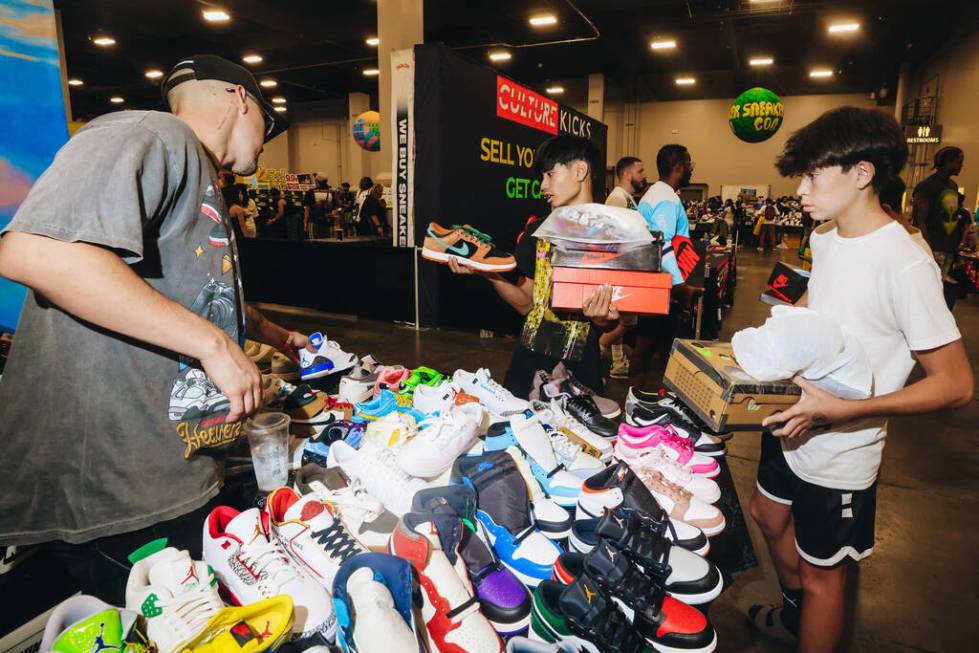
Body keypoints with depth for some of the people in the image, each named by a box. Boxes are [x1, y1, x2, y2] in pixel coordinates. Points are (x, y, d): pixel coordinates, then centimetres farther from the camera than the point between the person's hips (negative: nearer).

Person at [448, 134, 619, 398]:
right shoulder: (538, 230, 6)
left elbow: (612, 324, -3)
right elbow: (525, 303, 5)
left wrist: (600, 317, -25)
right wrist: (488, 272, -9)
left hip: (579, 370, -3)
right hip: (527, 362, 4)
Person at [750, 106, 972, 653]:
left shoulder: (905, 265, -25)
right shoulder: (825, 238, 0)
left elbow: (956, 384, -23)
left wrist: (842, 411, -32)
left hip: (839, 456, -8)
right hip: (793, 424, 9)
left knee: (821, 573, 11)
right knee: (770, 516, 28)